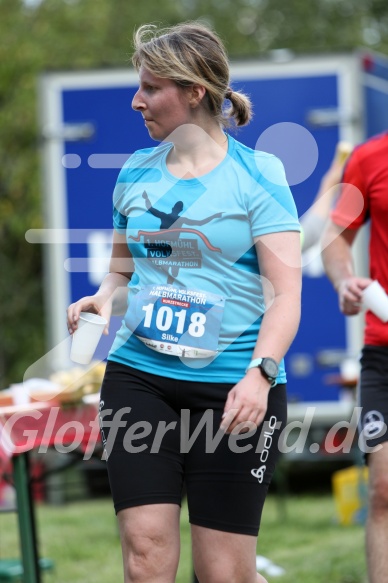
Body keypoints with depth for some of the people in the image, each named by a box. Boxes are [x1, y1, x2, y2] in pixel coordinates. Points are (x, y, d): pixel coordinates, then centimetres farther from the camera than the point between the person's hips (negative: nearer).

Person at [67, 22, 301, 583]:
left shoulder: (256, 174, -4)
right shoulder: (136, 172, 11)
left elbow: (285, 292, -8)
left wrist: (260, 373, -23)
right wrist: (103, 299, 1)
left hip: (232, 387, -4)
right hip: (138, 377, 4)